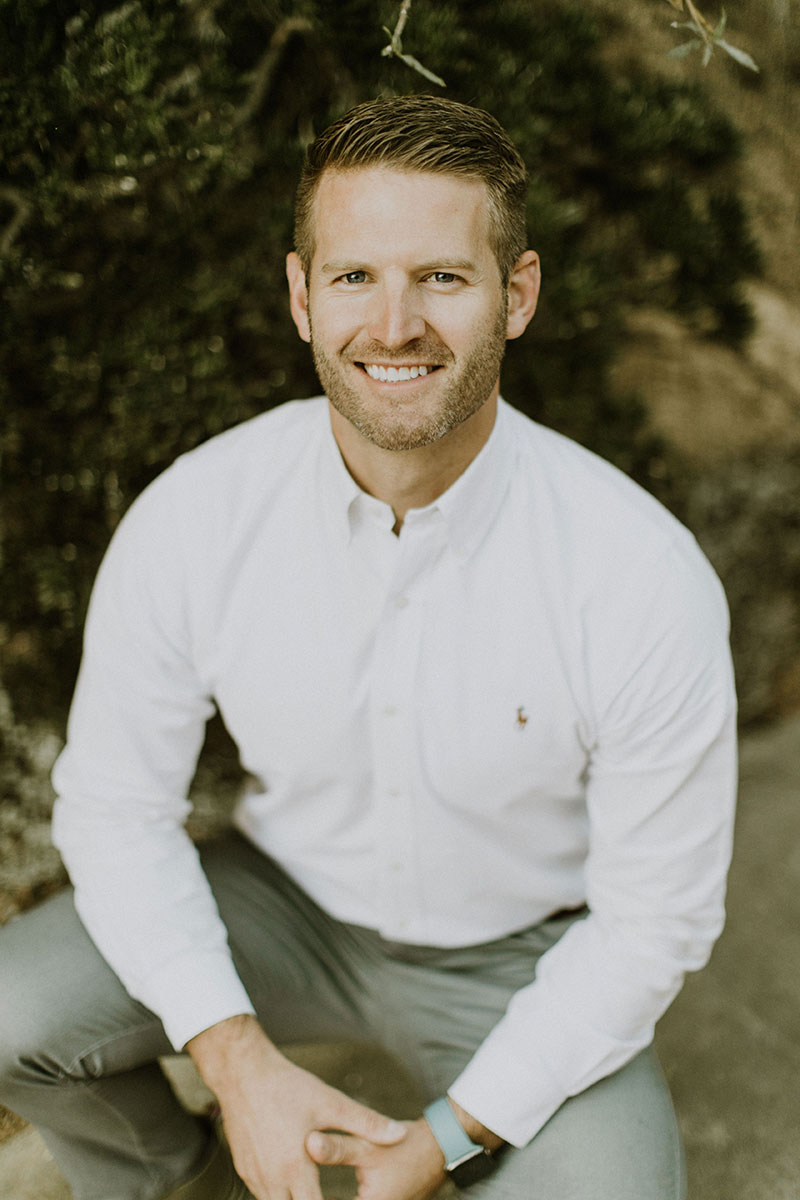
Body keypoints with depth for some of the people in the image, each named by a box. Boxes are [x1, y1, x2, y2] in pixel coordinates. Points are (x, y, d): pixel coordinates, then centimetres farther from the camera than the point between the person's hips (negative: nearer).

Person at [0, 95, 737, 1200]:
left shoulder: (646, 579, -27)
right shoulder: (192, 519, -20)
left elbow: (656, 918, -15)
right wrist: (240, 1061, -18)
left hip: (520, 959, -1)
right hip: (285, 902, 2)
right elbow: (115, 801, -8)